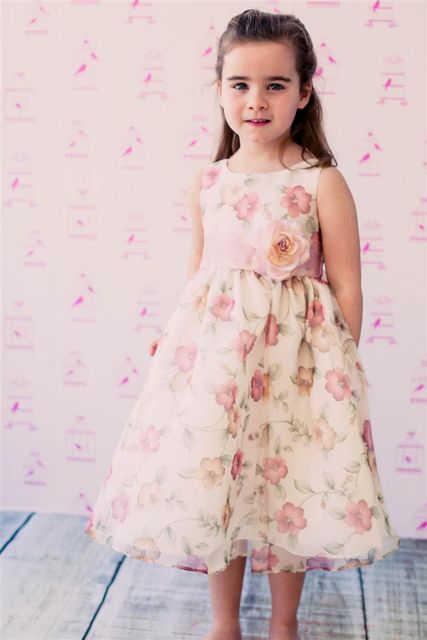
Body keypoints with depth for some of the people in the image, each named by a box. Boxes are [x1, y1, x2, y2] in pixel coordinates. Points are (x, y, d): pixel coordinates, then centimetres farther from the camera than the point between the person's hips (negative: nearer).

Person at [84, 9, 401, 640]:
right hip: (213, 351, 4)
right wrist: (175, 336, 10)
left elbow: (346, 286, -5)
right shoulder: (206, 183, 4)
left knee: (288, 492, 9)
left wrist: (341, 370, -3)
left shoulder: (322, 182, -8)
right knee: (209, 484, 11)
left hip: (294, 357, -3)